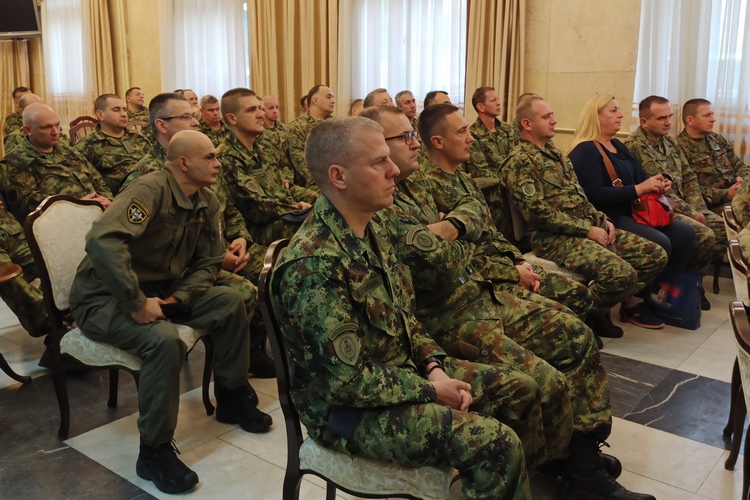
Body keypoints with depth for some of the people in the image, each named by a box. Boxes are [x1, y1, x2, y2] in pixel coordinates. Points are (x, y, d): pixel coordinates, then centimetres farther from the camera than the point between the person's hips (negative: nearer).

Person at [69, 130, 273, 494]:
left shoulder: (207, 203, 1)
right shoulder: (151, 189, -24)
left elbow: (207, 263, 4)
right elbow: (103, 240, -38)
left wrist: (179, 297, -15)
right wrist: (136, 304, -35)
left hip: (159, 290, 8)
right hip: (105, 298, -8)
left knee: (230, 302, -6)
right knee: (163, 339, -33)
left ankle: (232, 398, 12)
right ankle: (154, 451, -15)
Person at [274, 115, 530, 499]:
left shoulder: (365, 231, 2)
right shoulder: (315, 264, -28)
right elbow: (349, 381, -26)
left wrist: (434, 365, -4)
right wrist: (431, 391, -16)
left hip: (402, 372, 9)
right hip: (349, 410, -9)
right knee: (497, 445, -21)